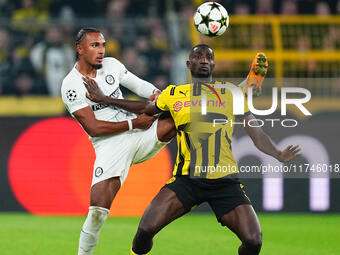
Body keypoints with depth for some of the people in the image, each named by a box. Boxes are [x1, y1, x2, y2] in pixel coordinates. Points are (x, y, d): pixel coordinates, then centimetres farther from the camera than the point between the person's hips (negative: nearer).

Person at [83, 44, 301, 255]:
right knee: (147, 229, -18)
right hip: (187, 180, 0)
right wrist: (104, 99, 28)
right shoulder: (174, 94, 11)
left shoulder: (232, 94, 10)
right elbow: (146, 109, 30)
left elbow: (256, 133, 11)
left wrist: (278, 155, -6)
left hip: (225, 181, 0)